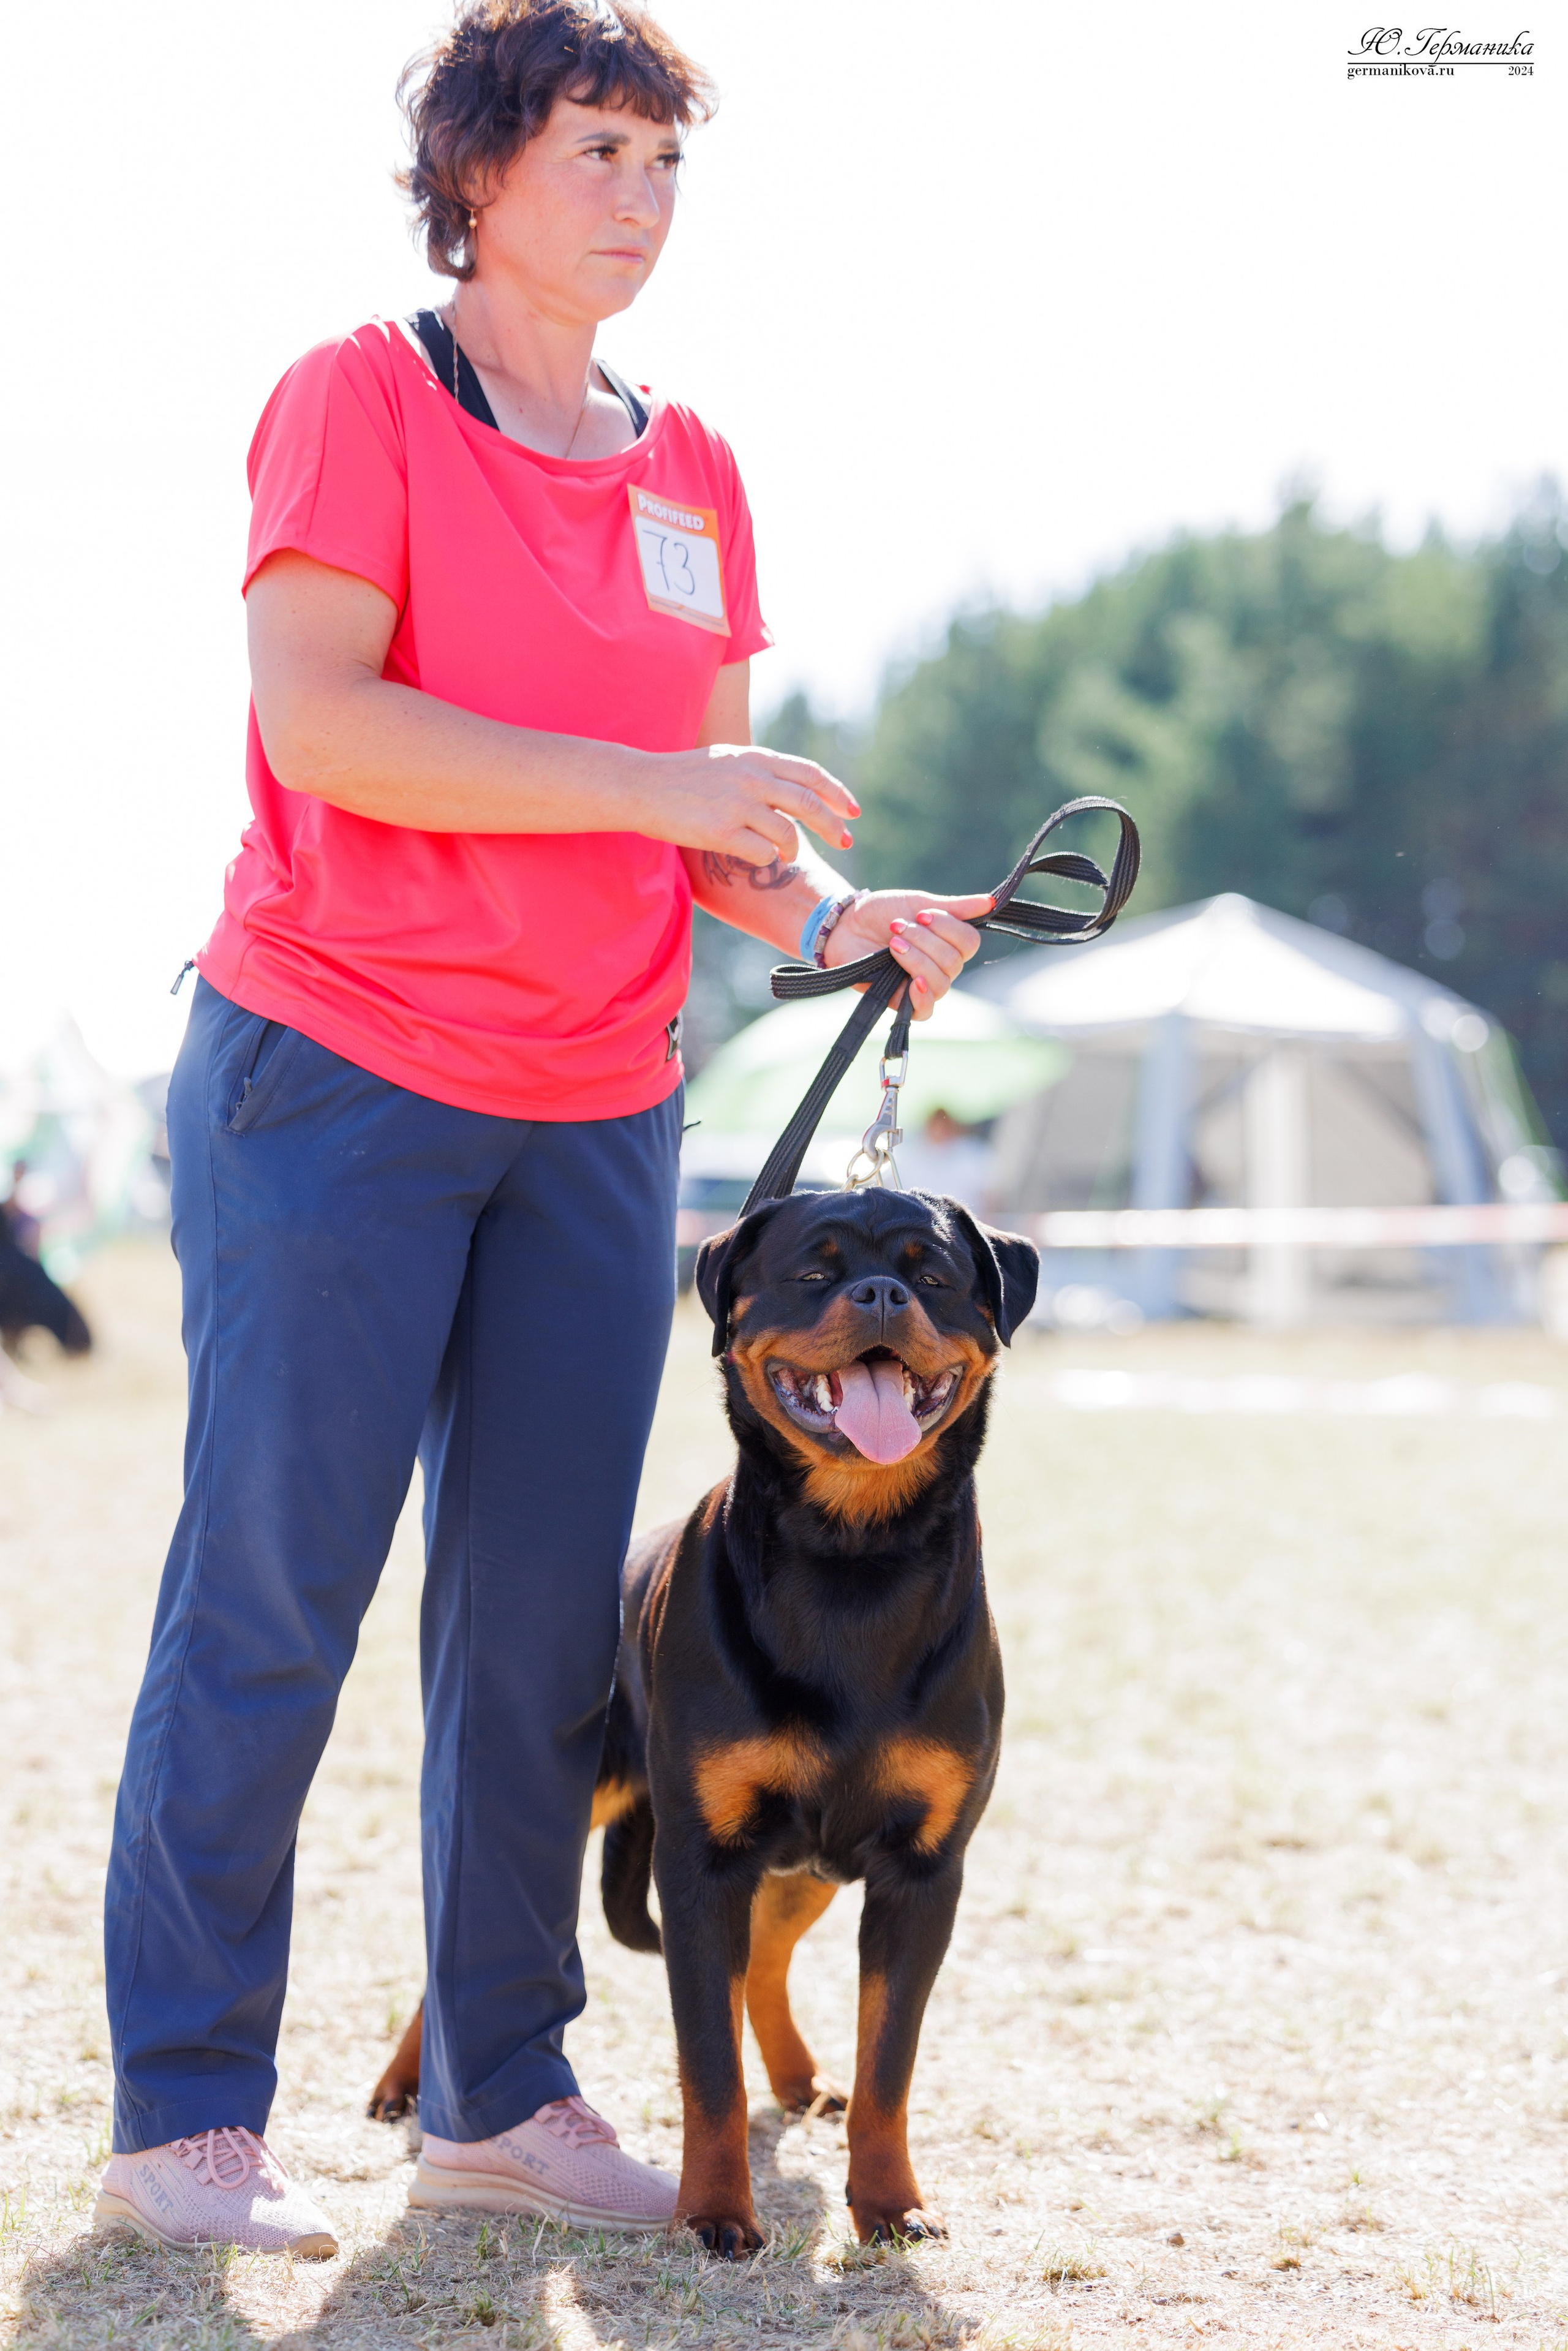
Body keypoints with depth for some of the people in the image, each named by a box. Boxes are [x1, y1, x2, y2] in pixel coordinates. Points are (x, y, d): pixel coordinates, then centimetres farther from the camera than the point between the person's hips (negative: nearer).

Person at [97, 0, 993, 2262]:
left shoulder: (693, 472, 14)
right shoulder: (361, 398, -4)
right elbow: (315, 721, -16)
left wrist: (828, 915, -3)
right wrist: (651, 784, -19)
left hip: (599, 1104, 6)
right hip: (336, 1067, -6)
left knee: (544, 1615, 7)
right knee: (273, 1590, -4)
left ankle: (503, 2088, 17)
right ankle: (185, 2114, 3)